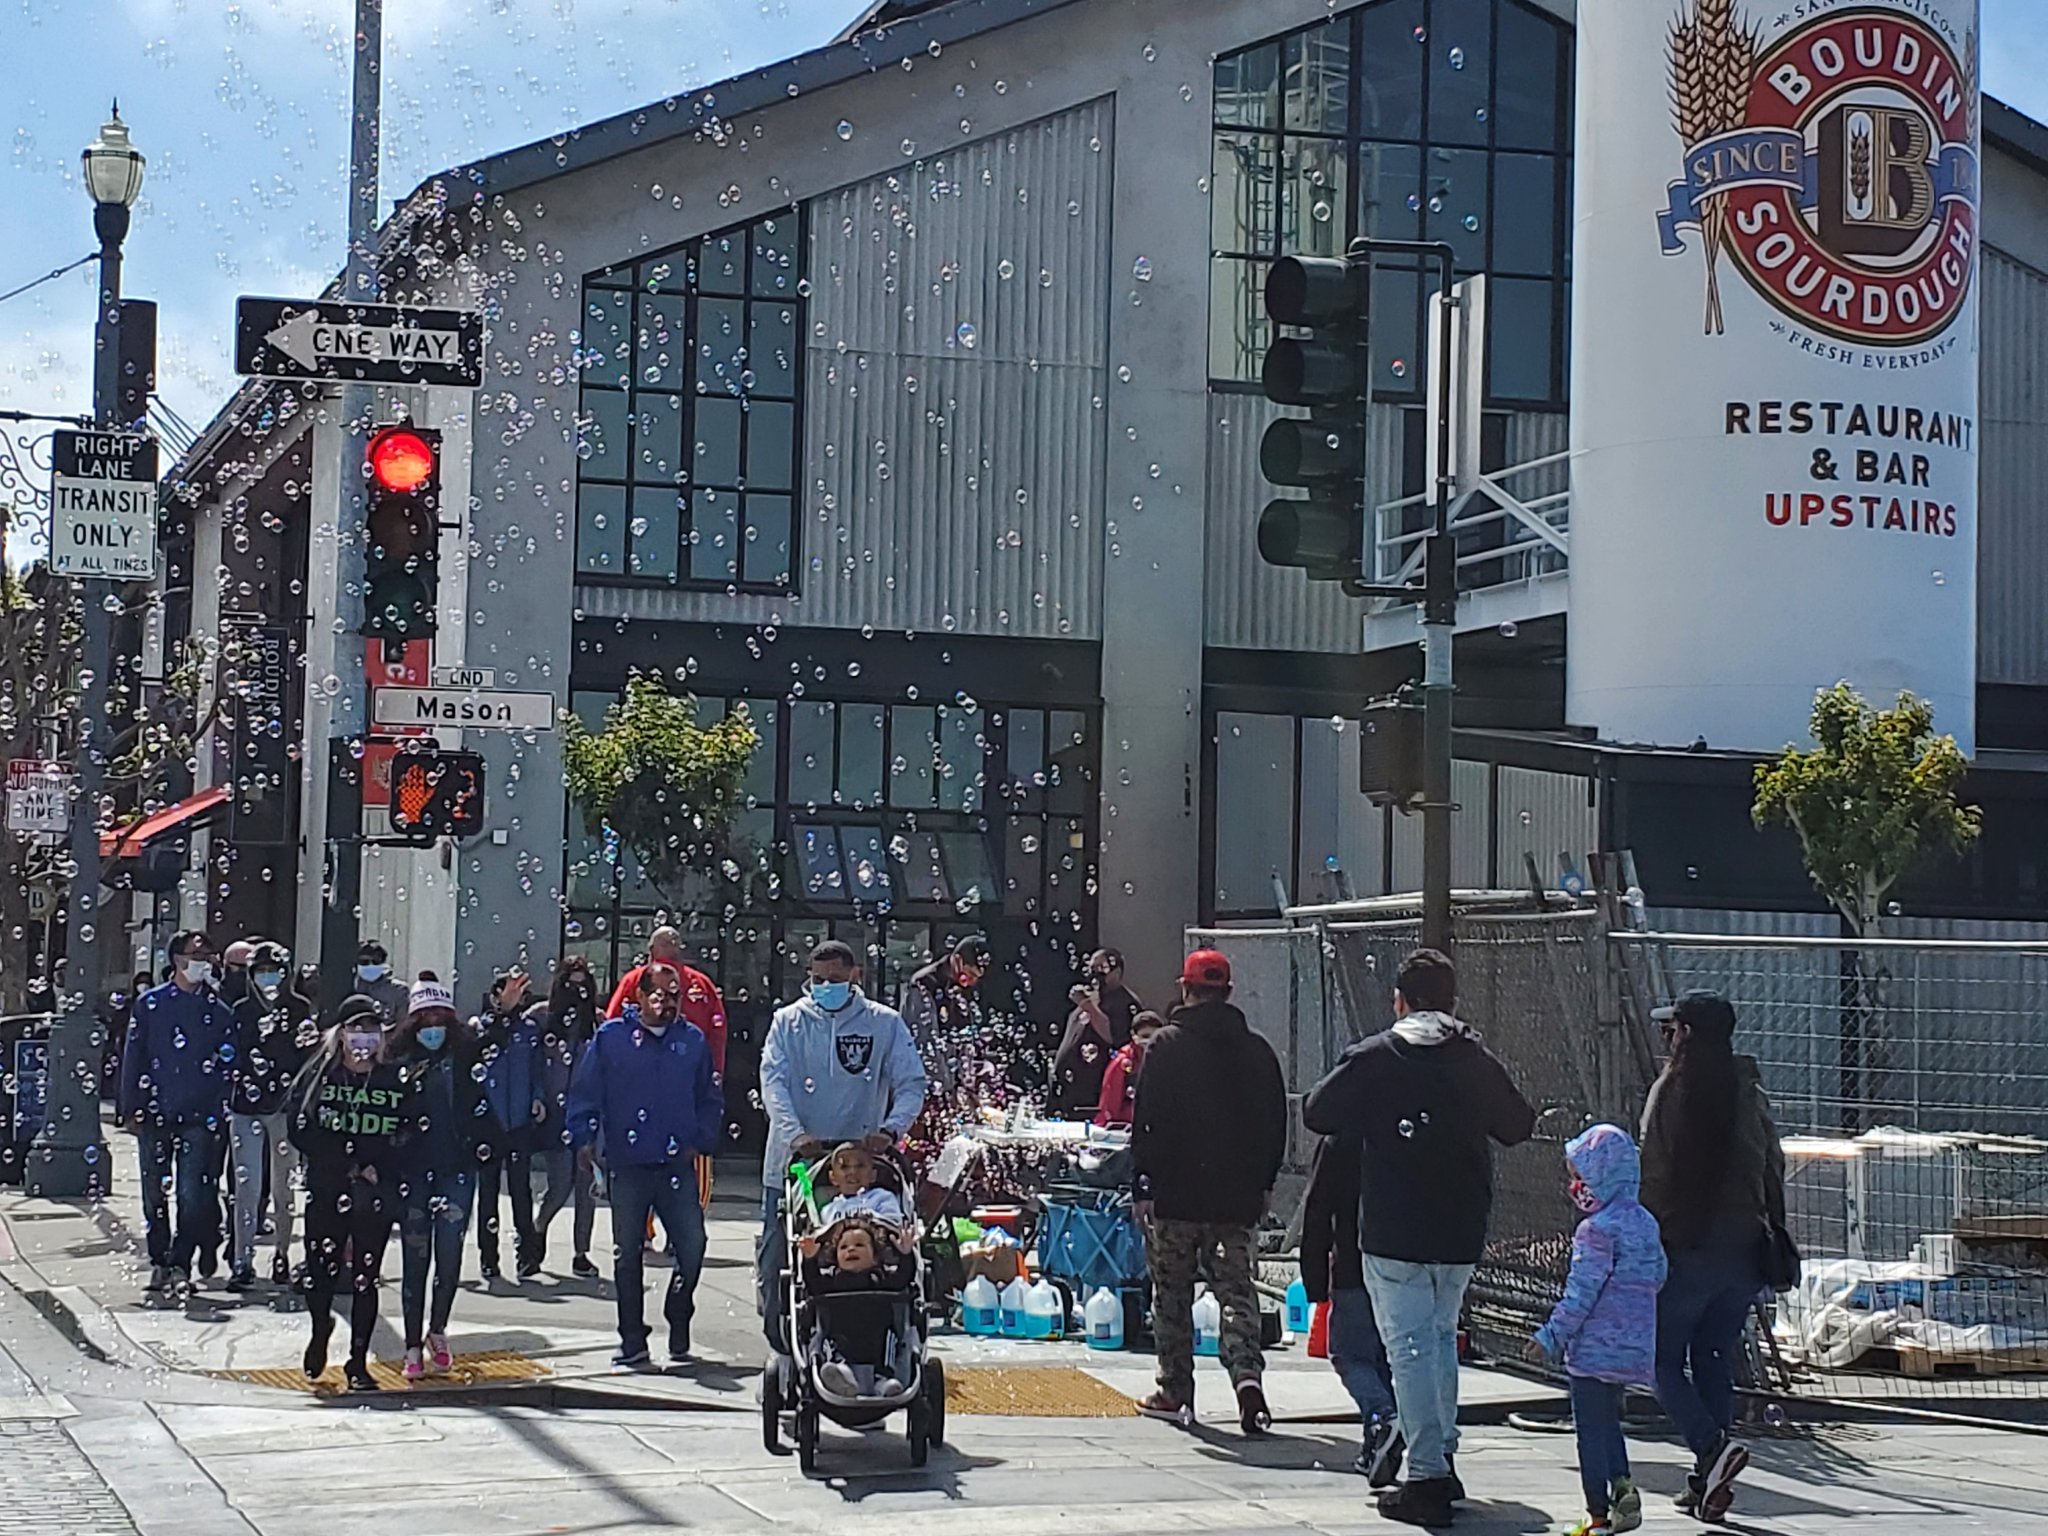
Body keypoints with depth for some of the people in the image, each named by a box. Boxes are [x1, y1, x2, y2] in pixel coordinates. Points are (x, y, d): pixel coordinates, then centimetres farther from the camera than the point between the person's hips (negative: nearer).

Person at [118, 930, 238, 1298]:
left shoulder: (219, 1011, 7)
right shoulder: (150, 1004, 5)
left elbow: (228, 1064, 7)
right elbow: (133, 1057, 6)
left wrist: (219, 1115, -1)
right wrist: (131, 1109, 0)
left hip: (198, 1117, -1)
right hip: (155, 1114, 1)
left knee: (194, 1195, -7)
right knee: (155, 1192, 7)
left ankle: (180, 1266, -1)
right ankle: (159, 1263, 18)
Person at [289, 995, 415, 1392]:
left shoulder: (398, 1080, 3)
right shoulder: (318, 1075, 1)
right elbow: (302, 1132, -5)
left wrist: (377, 1168, -7)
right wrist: (350, 1165, -11)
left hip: (376, 1197, 0)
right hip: (326, 1193, 0)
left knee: (366, 1277, 1)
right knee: (320, 1274, -2)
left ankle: (358, 1361, 12)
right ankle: (321, 1328, 31)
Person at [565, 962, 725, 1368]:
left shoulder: (693, 1040, 8)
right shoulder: (610, 1037, 2)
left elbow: (710, 1099, 15)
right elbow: (584, 1093, 3)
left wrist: (701, 1141, 4)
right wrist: (584, 1138, -5)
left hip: (678, 1166, 1)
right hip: (627, 1166, -1)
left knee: (692, 1246, -7)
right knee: (627, 1254, 6)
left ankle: (678, 1330, 12)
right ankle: (632, 1341, 14)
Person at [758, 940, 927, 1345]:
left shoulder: (885, 1023, 5)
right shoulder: (789, 1021, 6)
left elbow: (911, 1084, 2)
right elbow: (773, 1081, -5)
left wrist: (890, 1129, -18)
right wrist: (794, 1134, -23)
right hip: (793, 1161, 1)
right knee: (776, 1253, 1)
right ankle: (780, 1339, 12)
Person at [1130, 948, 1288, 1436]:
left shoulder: (1167, 1045, -7)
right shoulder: (1256, 1050, 5)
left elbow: (1148, 1120, -9)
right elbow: (1276, 1123, 11)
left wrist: (1142, 1184, -4)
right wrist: (1264, 1182, 21)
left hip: (1175, 1193, -3)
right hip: (1236, 1196, 3)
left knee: (1172, 1294, 8)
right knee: (1237, 1290, 4)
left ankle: (1175, 1392, 11)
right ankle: (1247, 1373, -17)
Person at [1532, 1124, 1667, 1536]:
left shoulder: (1597, 1230, -18)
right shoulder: (1644, 1222, 7)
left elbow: (1581, 1293, -18)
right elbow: (1658, 1275, 16)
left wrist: (1552, 1336, -11)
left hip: (1595, 1347, -8)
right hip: (1634, 1344, 8)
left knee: (1590, 1429, 0)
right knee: (1608, 1421, 21)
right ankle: (1621, 1483, 5)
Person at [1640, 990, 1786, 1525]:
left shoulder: (1672, 1089, -9)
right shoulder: (1749, 1091, 6)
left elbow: (1655, 1174, -12)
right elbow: (1774, 1166, 9)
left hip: (1687, 1247, -5)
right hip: (1743, 1250, 5)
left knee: (1665, 1362, 6)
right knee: (1716, 1364, 14)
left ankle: (1714, 1447, -16)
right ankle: (1709, 1481, 11)